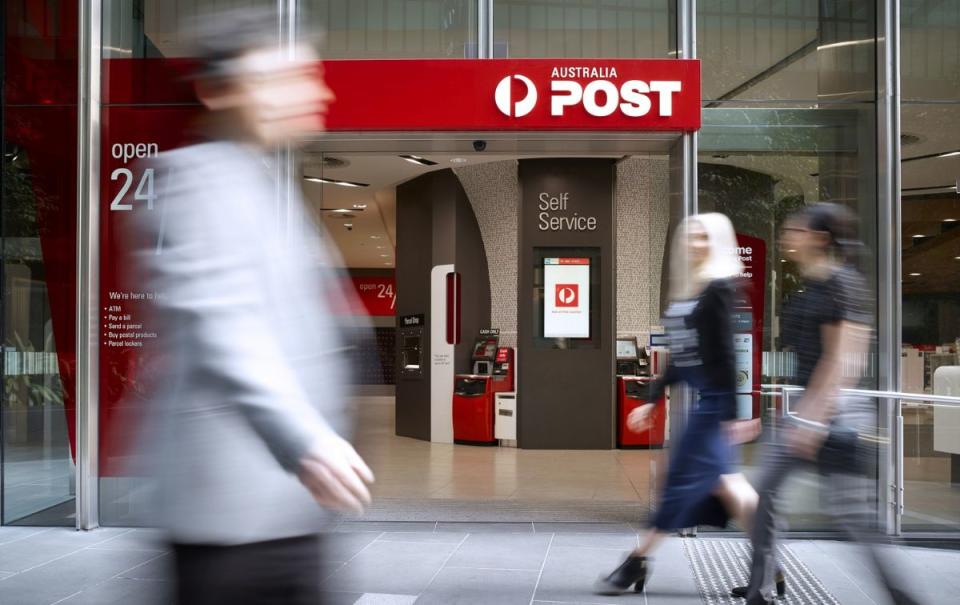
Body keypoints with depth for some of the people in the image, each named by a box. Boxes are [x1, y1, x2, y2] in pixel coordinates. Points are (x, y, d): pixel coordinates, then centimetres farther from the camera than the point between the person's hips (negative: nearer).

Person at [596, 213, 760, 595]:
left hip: (713, 397, -9)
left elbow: (726, 354, -16)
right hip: (701, 396, 9)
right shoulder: (684, 291, 14)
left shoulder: (720, 288, -11)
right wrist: (652, 400, 16)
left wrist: (733, 412, -18)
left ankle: (635, 566, 4)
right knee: (720, 481, 10)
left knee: (683, 478, -2)